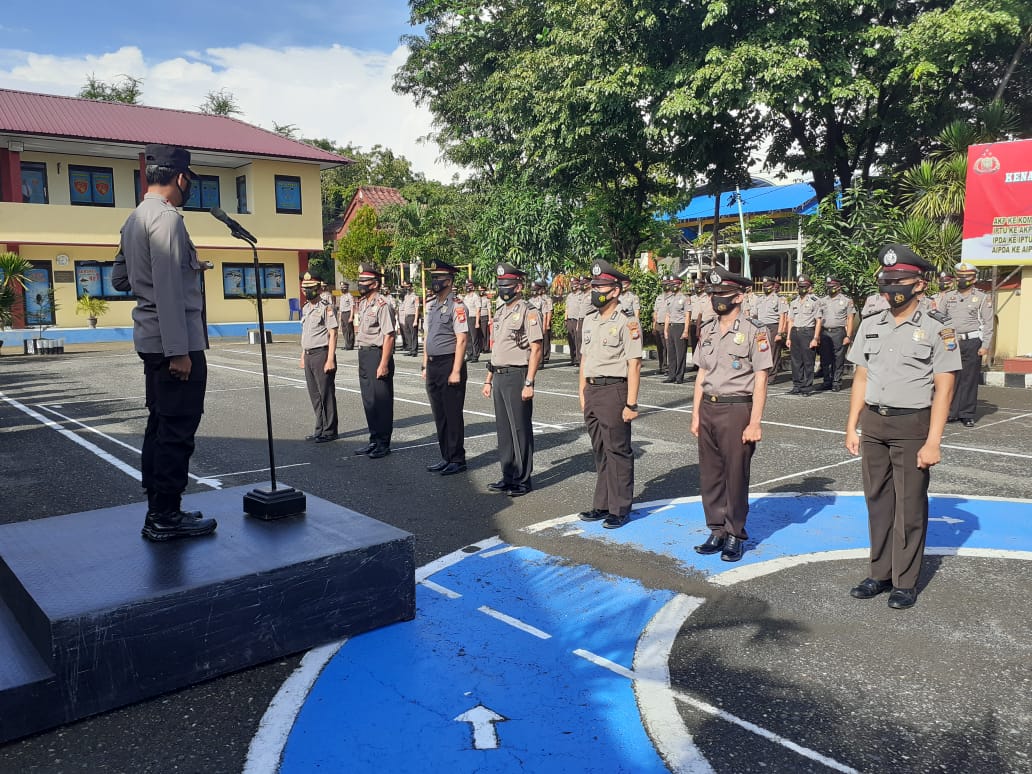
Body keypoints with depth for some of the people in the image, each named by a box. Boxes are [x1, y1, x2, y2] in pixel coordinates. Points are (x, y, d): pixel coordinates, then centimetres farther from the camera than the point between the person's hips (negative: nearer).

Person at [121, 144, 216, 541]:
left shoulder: (134, 219, 17)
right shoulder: (167, 218, -14)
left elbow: (121, 279, 26)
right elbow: (168, 290, -20)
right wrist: (179, 351, -21)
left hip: (150, 339, 10)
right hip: (175, 340, -10)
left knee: (161, 425, 14)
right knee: (178, 430, -6)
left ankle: (159, 509, 21)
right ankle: (165, 518, -1)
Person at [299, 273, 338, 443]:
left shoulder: (326, 307, -10)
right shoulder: (305, 308, 16)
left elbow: (332, 334, -14)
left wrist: (330, 359, -19)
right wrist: (303, 356, 18)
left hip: (322, 354, -8)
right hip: (309, 356, 8)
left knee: (326, 394, -2)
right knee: (314, 395, 13)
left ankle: (329, 431, 6)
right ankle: (320, 429, 22)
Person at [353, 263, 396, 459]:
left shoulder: (382, 305, -15)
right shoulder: (361, 303, 13)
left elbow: (388, 336, -19)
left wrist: (384, 364, -22)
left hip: (378, 354, -9)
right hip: (363, 354, 9)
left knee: (381, 400, -1)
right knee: (368, 399, 15)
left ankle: (383, 443, 10)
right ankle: (374, 440, 27)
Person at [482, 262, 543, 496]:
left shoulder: (528, 312, -9)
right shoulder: (500, 313, 16)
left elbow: (535, 350, -14)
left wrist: (529, 383, -19)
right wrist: (489, 380, 18)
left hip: (517, 376, -8)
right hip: (499, 377, 8)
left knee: (520, 429, -1)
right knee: (503, 428, 12)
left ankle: (523, 480, 8)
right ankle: (508, 476, 22)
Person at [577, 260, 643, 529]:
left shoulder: (627, 322, -10)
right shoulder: (589, 320, 13)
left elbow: (634, 365, -14)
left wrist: (631, 404, -17)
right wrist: (582, 393, 15)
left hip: (614, 390, -7)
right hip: (592, 390, 7)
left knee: (618, 451, 0)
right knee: (600, 451, 14)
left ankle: (620, 509, 10)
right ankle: (602, 505, 23)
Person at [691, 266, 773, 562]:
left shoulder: (754, 331, -7)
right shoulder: (707, 331, 11)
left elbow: (760, 380, -10)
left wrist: (754, 423, -14)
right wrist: (696, 414, 11)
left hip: (737, 409, -6)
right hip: (708, 408, 6)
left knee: (736, 476, 3)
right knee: (709, 475, 10)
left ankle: (735, 535, 16)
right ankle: (717, 531, 23)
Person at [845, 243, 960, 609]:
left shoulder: (937, 328, -6)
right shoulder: (870, 326, 8)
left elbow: (944, 388, -9)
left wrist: (933, 442, -15)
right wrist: (851, 427, 7)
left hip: (912, 425, -4)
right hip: (873, 424, 5)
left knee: (909, 506, 3)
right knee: (877, 501, 11)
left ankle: (905, 582, 15)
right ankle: (880, 573, 23)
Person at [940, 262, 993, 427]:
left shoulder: (983, 298, 3)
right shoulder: (948, 297, 13)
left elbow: (988, 323, 0)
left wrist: (985, 345, -8)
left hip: (972, 342, -3)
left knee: (969, 379, 0)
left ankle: (968, 415, 7)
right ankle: (952, 413, 9)